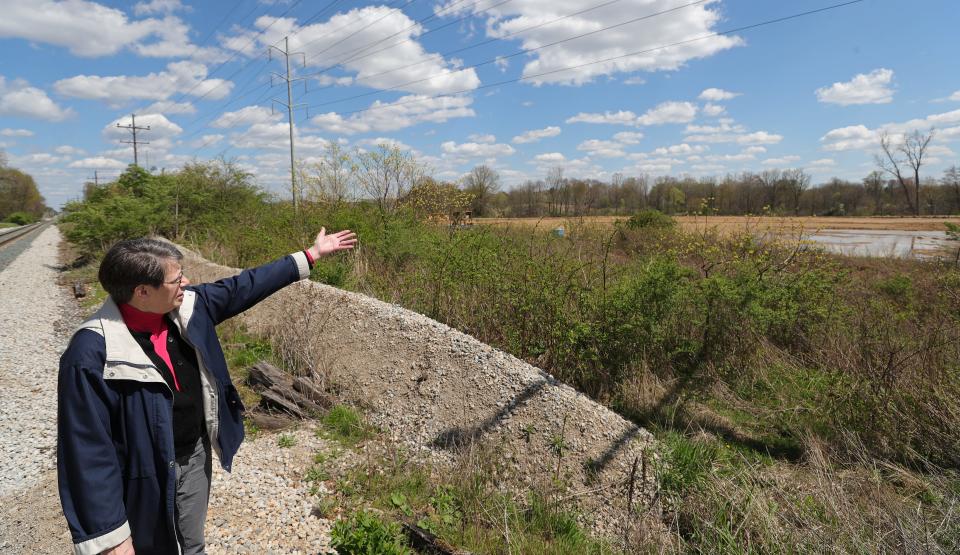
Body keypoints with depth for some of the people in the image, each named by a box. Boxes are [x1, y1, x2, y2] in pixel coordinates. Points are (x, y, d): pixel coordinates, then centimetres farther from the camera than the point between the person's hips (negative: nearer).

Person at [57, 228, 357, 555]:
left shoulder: (186, 307, -9)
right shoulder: (93, 353, -27)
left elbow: (244, 288, 1)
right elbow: (87, 448, -24)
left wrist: (311, 255, 5)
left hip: (197, 456, 6)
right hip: (146, 476, -6)